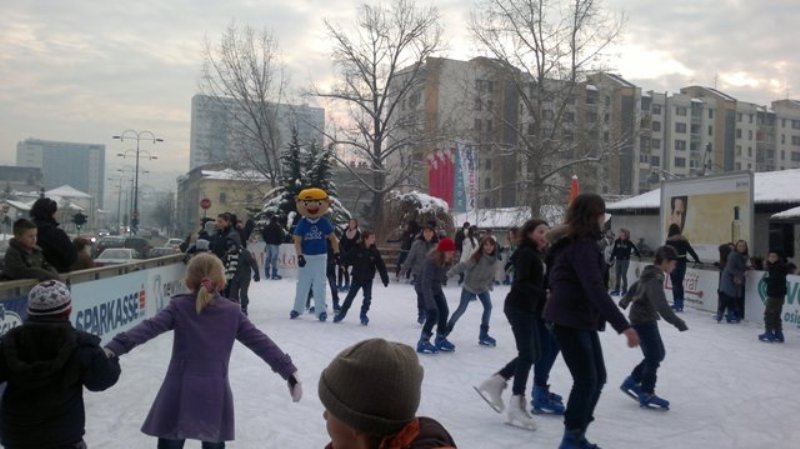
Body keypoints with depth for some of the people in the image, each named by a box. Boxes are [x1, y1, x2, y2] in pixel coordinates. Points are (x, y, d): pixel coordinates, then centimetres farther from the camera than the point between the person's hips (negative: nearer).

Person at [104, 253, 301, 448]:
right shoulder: (232, 312, 2)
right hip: (215, 394, 2)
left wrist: (114, 347, -19)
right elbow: (260, 342, 1)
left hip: (180, 392, -1)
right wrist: (289, 370, 4)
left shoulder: (179, 307, -1)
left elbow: (148, 328, -14)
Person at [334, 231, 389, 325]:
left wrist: (385, 279, -2)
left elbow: (381, 266, -1)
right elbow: (347, 258, -7)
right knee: (350, 296, 4)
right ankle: (342, 313, 19)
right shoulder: (356, 249, -11)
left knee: (368, 298, 0)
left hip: (368, 279, 1)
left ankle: (363, 315, 20)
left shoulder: (375, 252, -5)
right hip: (357, 278, -1)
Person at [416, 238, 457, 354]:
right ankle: (423, 342, -5)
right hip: (425, 289, -8)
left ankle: (441, 339, 22)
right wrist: (431, 304, -41)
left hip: (437, 289, 8)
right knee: (433, 313, -16)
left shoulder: (446, 262, -9)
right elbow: (426, 283, -37)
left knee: (444, 312, 6)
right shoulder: (430, 262, -33)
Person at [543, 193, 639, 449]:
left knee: (598, 377, 13)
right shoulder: (582, 247, -19)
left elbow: (555, 279, 22)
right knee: (586, 381, -6)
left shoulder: (575, 243, 12)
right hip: (569, 321, -10)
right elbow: (595, 289, -29)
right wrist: (623, 325, -32)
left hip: (582, 320, 10)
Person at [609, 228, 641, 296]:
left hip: (625, 260, -4)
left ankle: (624, 290, 8)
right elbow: (614, 251, 5)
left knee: (624, 275, -3)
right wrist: (612, 259, 5)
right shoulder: (617, 241, 0)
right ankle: (617, 289, 15)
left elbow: (635, 249, 1)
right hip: (618, 260, 4)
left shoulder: (629, 243, -8)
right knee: (617, 275, 7)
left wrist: (639, 256, 5)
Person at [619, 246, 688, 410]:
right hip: (643, 321, -10)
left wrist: (624, 301, 39)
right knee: (654, 356, -4)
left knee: (659, 353, 15)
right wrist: (677, 322, -40)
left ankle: (631, 382, 22)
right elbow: (661, 305, -35)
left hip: (646, 319, 10)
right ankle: (647, 394, 7)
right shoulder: (654, 279, -24)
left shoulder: (650, 274, 7)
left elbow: (635, 287, 23)